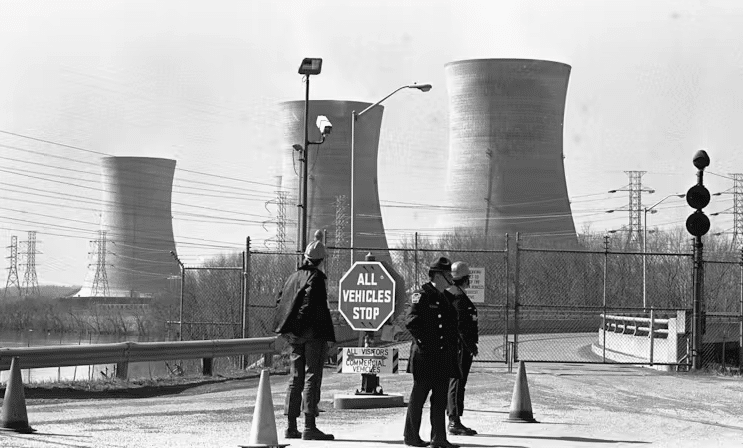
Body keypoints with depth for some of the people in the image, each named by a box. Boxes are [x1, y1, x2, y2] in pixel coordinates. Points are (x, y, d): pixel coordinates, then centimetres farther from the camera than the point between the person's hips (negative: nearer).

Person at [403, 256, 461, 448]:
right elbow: (411, 321, -18)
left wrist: (452, 351, 13)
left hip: (443, 358, 8)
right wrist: (424, 341, -17)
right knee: (419, 395, 0)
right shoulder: (422, 296, -9)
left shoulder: (445, 299, 17)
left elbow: (452, 326, 22)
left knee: (440, 398, 5)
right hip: (424, 356, -8)